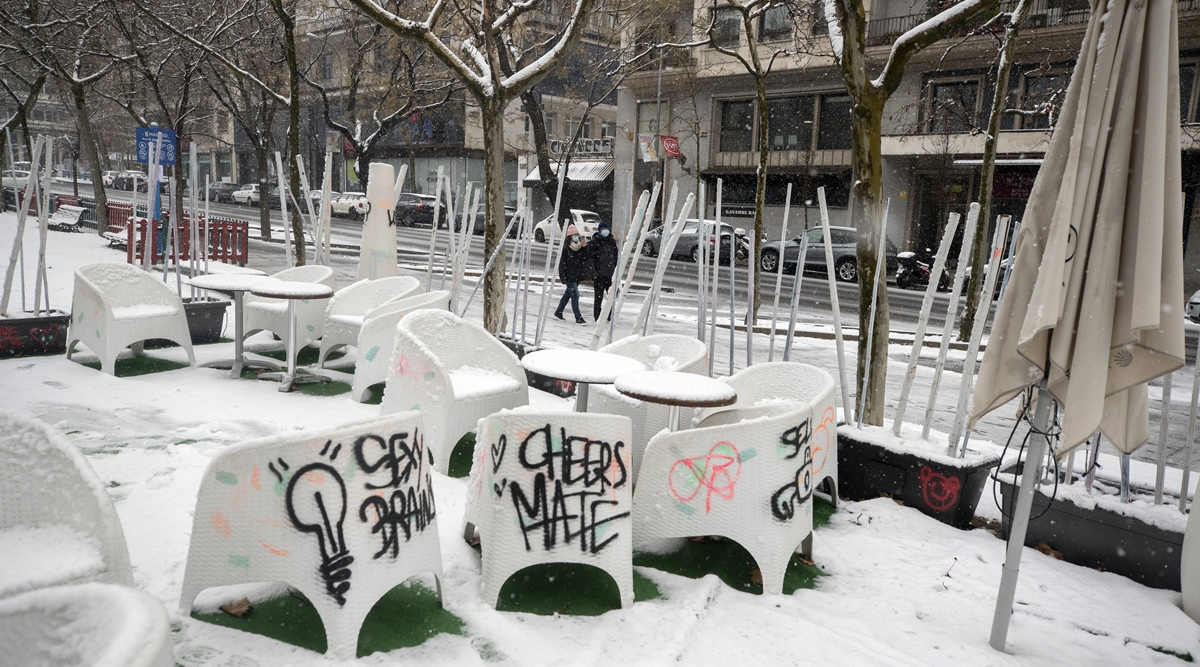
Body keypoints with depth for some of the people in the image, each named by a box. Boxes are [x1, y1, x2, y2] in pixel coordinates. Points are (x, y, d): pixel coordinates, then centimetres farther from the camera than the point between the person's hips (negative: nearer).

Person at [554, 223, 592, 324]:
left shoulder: (581, 248, 5)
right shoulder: (565, 249, -11)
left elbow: (586, 259, -3)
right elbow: (562, 263, -11)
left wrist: (585, 247, -12)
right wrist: (563, 277, -14)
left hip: (577, 276, 6)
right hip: (569, 277, -6)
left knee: (568, 294, 18)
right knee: (575, 295, -11)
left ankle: (558, 312, 34)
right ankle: (578, 318, -9)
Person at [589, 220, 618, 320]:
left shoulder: (612, 241, 11)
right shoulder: (595, 241, -5)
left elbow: (615, 257, 18)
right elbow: (590, 257, -8)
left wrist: (615, 270, 12)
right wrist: (593, 271, -13)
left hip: (610, 273, 5)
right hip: (599, 274, -5)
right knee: (599, 296, -1)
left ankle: (609, 316, 17)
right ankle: (597, 317, 8)